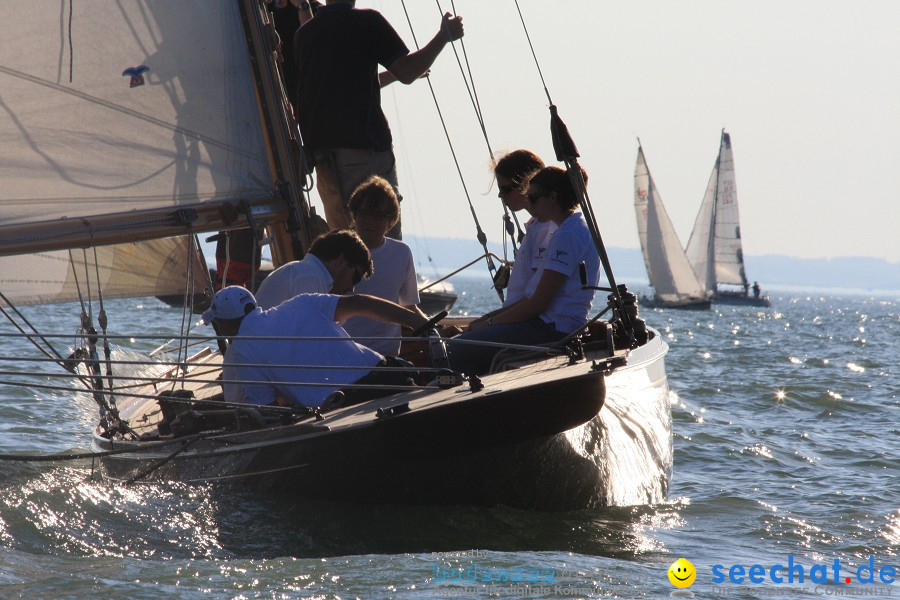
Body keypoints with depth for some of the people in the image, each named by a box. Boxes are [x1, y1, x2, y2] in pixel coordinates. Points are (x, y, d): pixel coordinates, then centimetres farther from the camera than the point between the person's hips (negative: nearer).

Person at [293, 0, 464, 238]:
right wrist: (445, 35, 6)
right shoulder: (367, 21, -3)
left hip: (320, 152, 6)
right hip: (366, 147, -5)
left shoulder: (303, 34, 14)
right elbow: (407, 72, -7)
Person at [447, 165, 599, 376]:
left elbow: (538, 303, -17)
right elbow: (533, 295, 20)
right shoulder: (575, 229, 19)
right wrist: (488, 318, 13)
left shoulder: (568, 235, -14)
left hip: (553, 329, -11)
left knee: (453, 351, -16)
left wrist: (490, 322, -6)